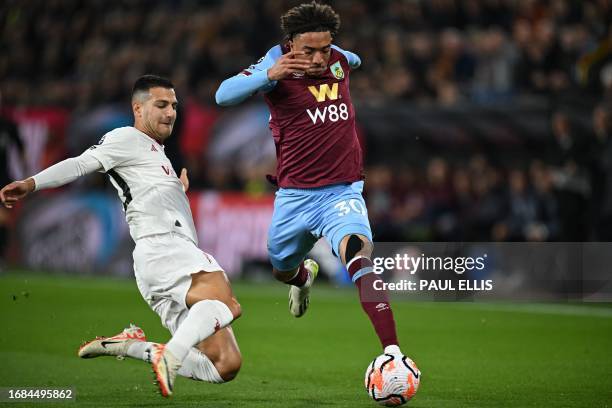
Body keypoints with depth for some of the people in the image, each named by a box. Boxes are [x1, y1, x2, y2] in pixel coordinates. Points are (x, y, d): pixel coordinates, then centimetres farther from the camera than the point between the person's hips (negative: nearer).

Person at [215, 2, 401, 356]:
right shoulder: (278, 63, -14)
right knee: (282, 270, 23)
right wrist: (268, 74, -46)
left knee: (359, 253, -29)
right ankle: (306, 276, 63)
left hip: (342, 191, 0)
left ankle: (392, 352, -37)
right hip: (294, 195, 0)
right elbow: (224, 96, -32)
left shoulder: (337, 58, -1)